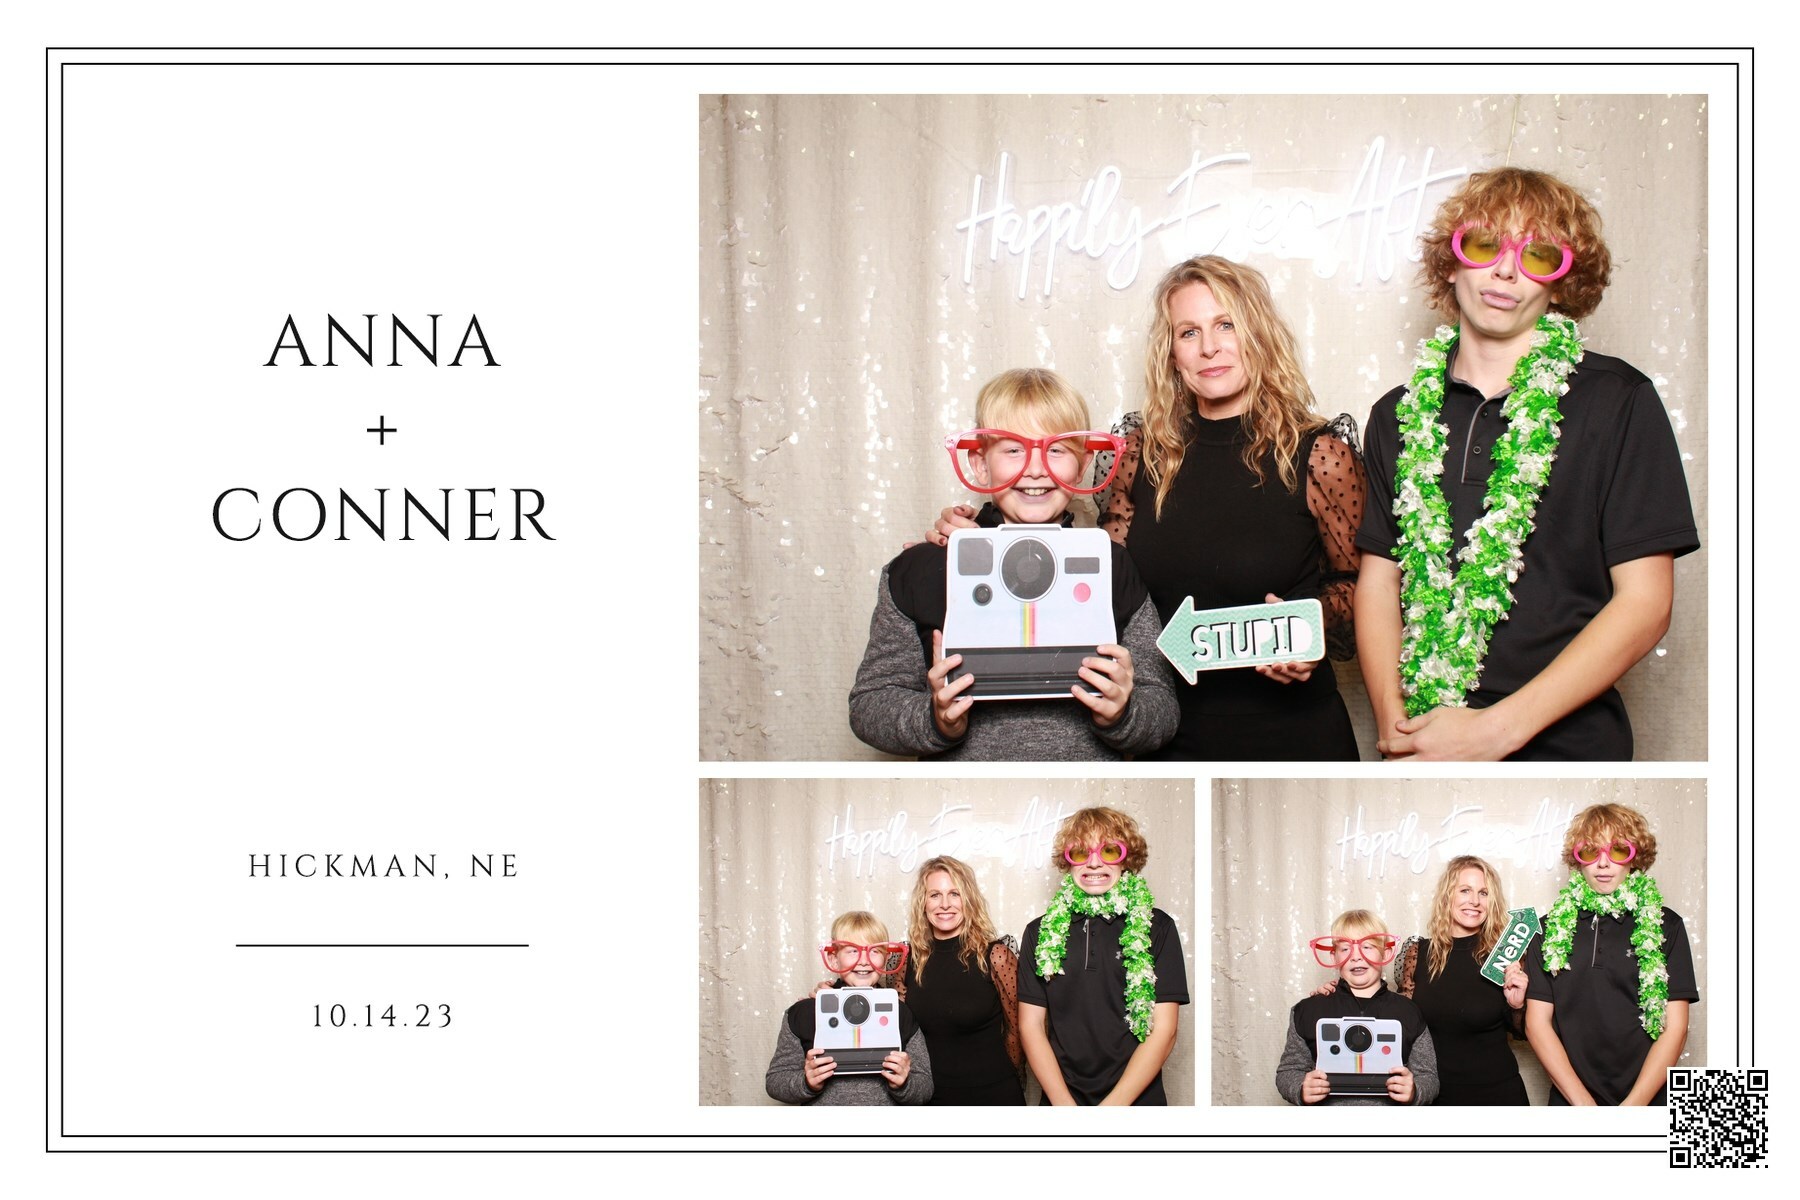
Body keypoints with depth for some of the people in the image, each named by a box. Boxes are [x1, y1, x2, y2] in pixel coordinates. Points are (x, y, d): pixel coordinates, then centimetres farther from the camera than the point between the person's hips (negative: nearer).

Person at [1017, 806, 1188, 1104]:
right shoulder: (1040, 932, 3)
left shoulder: (1156, 927, -3)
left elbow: (1164, 1030, -7)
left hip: (1136, 1102, -1)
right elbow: (1031, 1025, 0)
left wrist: (1112, 1106, -16)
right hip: (1060, 1098, 1)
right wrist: (1064, 1104, -13)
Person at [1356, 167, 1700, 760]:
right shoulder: (1399, 415, 7)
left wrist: (1497, 729, -16)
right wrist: (1394, 718, -12)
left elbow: (1644, 601, -9)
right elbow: (1380, 579, 6)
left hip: (1564, 749, -3)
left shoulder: (1619, 402, -4)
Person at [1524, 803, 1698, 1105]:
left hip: (1647, 1102, -1)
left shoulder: (1665, 925, -1)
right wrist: (1582, 1101, -12)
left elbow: (1674, 1028, -5)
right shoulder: (1551, 929, 2)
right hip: (1569, 1100, 1)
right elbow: (1537, 1022, -2)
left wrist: (1634, 1104, -15)